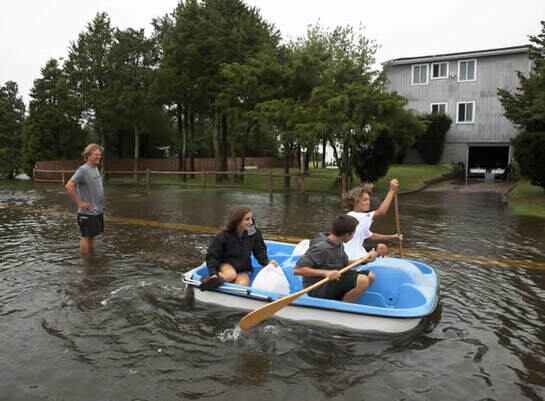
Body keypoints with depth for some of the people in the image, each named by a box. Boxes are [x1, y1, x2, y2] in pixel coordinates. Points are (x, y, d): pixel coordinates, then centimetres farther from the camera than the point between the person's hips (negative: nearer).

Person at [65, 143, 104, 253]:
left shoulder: (95, 168, 10)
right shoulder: (83, 170, -16)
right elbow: (69, 186, -24)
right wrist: (80, 203, -19)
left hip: (97, 211, 8)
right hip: (87, 212, -8)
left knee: (92, 236, 16)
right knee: (86, 237, 1)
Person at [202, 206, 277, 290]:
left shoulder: (254, 233, -11)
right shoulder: (223, 236, -17)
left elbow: (259, 251, 0)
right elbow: (212, 256, -14)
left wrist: (267, 262, -19)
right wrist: (213, 273, -29)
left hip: (243, 270, 3)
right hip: (226, 265, -2)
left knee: (242, 284, -29)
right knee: (231, 275, -37)